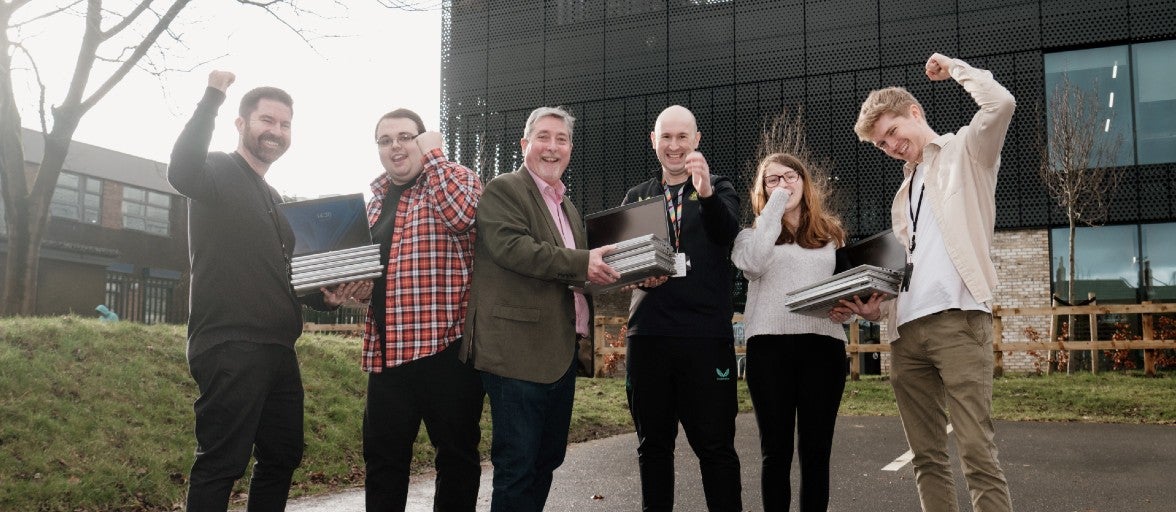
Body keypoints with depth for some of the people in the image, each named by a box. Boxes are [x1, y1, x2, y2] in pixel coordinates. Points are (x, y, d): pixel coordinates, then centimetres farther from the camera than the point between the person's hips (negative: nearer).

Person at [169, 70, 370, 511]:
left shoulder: (273, 199, 23)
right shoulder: (219, 173, -3)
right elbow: (181, 173, -29)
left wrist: (323, 296, 11)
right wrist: (212, 98, -28)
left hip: (278, 350, 9)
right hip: (229, 349, -9)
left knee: (282, 457, 14)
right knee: (221, 465, -6)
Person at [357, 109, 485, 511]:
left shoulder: (456, 179, -1)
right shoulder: (376, 199, 17)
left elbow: (464, 215, -25)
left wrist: (432, 155, -14)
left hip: (446, 341, -6)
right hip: (387, 347, 6)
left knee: (456, 451, 6)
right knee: (382, 454, 13)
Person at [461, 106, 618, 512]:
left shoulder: (568, 207, 22)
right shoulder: (503, 190, -4)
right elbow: (512, 247, -21)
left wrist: (610, 273, 11)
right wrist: (581, 264, -26)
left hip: (561, 352, 9)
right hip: (518, 351, -9)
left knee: (547, 459, 16)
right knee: (517, 464, -4)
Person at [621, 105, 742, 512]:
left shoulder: (719, 189, 7)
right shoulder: (636, 197, 16)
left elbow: (727, 234, -13)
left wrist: (707, 194, -34)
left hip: (706, 333, -3)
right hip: (648, 333, 3)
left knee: (715, 445, -1)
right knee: (653, 444, 10)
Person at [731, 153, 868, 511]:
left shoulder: (831, 232, 19)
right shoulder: (754, 232, 12)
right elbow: (753, 263, -11)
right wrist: (774, 206, -2)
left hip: (824, 343, 2)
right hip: (770, 344, -2)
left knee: (816, 449, 4)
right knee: (775, 448, 2)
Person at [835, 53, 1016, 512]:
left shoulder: (965, 153, 8)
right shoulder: (905, 190, 26)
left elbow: (1001, 104, -13)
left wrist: (953, 67, 3)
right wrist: (876, 309, 9)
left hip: (957, 320, -7)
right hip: (907, 332, 7)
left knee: (976, 452, -12)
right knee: (927, 456, 7)